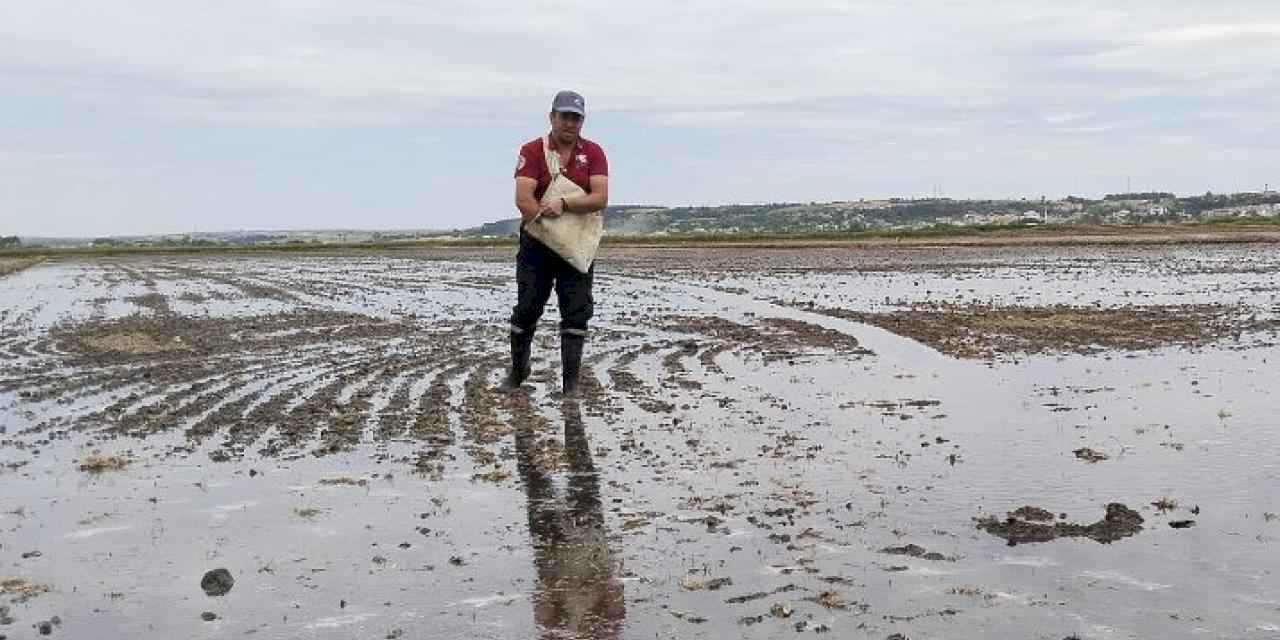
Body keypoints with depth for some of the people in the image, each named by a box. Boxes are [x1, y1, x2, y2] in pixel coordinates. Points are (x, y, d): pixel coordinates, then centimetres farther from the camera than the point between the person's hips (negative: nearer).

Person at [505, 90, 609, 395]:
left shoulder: (593, 153, 2)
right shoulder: (532, 151, -3)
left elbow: (600, 199, -11)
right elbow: (523, 200, -14)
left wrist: (563, 204, -24)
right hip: (536, 244, -1)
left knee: (577, 312, 0)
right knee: (527, 309, 5)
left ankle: (571, 379, 6)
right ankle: (518, 370, 26)